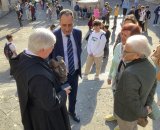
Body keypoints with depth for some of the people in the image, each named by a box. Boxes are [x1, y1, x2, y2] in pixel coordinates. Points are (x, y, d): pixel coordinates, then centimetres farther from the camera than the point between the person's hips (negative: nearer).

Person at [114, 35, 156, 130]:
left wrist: (143, 113, -14)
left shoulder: (130, 73, -39)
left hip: (126, 112, -7)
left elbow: (131, 99, -31)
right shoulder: (150, 66, -10)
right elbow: (152, 87, 2)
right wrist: (148, 106, 3)